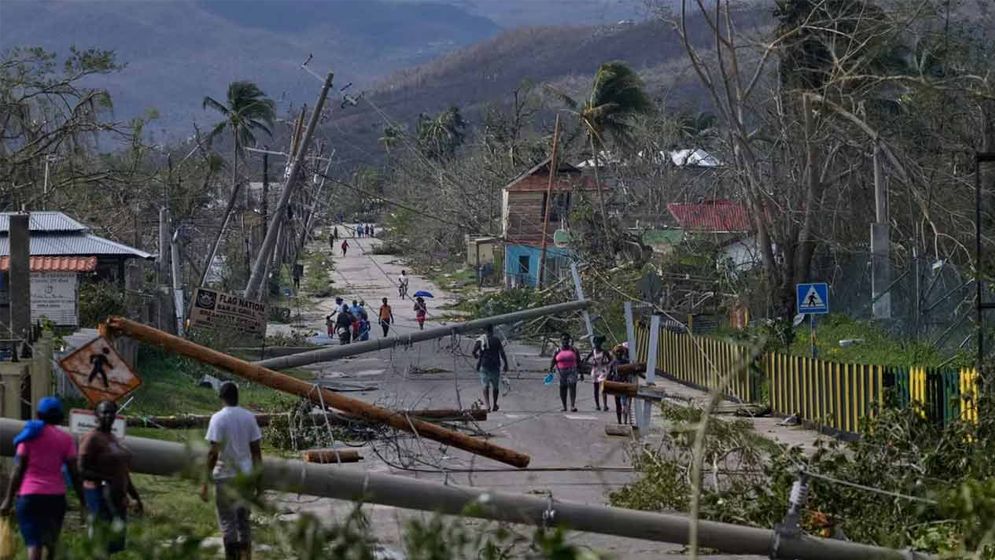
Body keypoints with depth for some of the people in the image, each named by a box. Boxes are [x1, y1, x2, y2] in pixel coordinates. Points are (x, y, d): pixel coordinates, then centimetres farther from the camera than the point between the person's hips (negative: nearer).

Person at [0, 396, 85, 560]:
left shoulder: (30, 436, 3)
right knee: (50, 543, 17)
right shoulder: (65, 439, 5)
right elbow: (74, 473, 0)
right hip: (56, 496, 1)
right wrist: (82, 502, 5)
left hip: (29, 495, -1)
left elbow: (18, 470, -2)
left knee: (33, 544, -7)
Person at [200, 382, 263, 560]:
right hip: (245, 475, 5)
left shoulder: (218, 419, -11)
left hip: (225, 476, -5)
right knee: (244, 519, 14)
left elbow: (213, 453, -15)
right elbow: (256, 450, 5)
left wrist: (205, 482, -11)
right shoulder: (249, 417, 3)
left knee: (227, 521, 1)